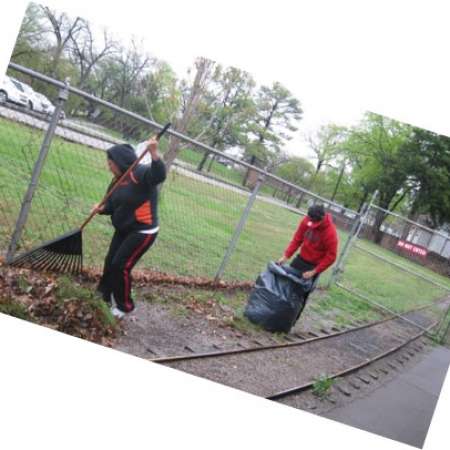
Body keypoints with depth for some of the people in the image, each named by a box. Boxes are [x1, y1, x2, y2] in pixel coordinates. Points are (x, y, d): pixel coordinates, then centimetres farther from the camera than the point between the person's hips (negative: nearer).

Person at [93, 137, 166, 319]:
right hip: (123, 230, 9)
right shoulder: (116, 182, 4)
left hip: (143, 232, -8)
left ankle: (124, 306, 14)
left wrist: (154, 153, -57)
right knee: (110, 262, 15)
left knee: (121, 266, -5)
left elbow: (159, 175, -41)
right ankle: (105, 296, 36)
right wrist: (101, 209, -15)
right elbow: (112, 206, 7)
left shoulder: (141, 173, -21)